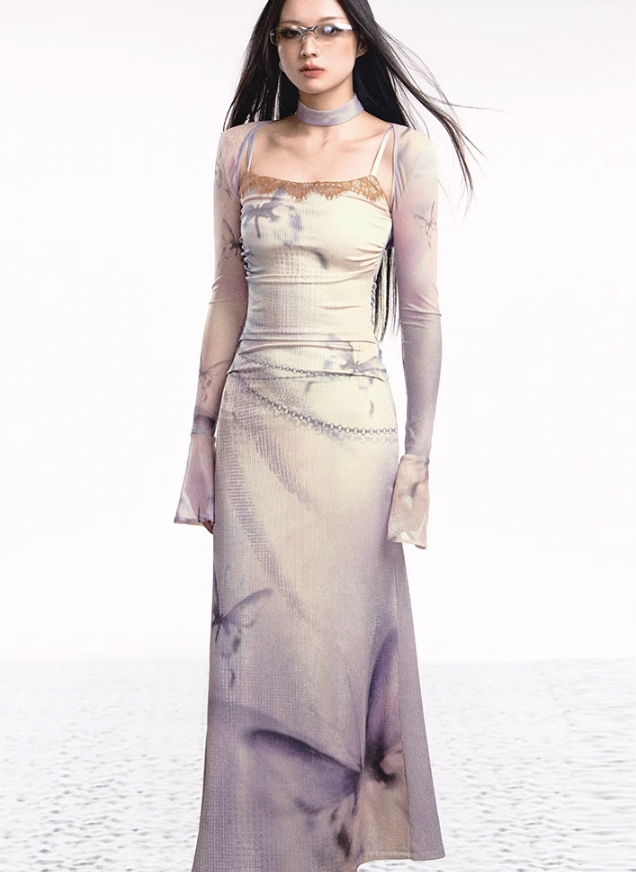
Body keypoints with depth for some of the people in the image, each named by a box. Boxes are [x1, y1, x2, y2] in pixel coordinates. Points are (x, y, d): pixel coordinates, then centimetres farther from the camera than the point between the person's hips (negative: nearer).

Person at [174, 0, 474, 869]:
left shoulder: (401, 151, -1)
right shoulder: (242, 146, 7)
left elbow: (420, 307, -2)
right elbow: (229, 294, 9)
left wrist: (420, 453, -6)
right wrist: (203, 431, 6)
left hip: (355, 421, -2)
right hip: (255, 421, 2)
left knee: (348, 643, 2)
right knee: (256, 648, 2)